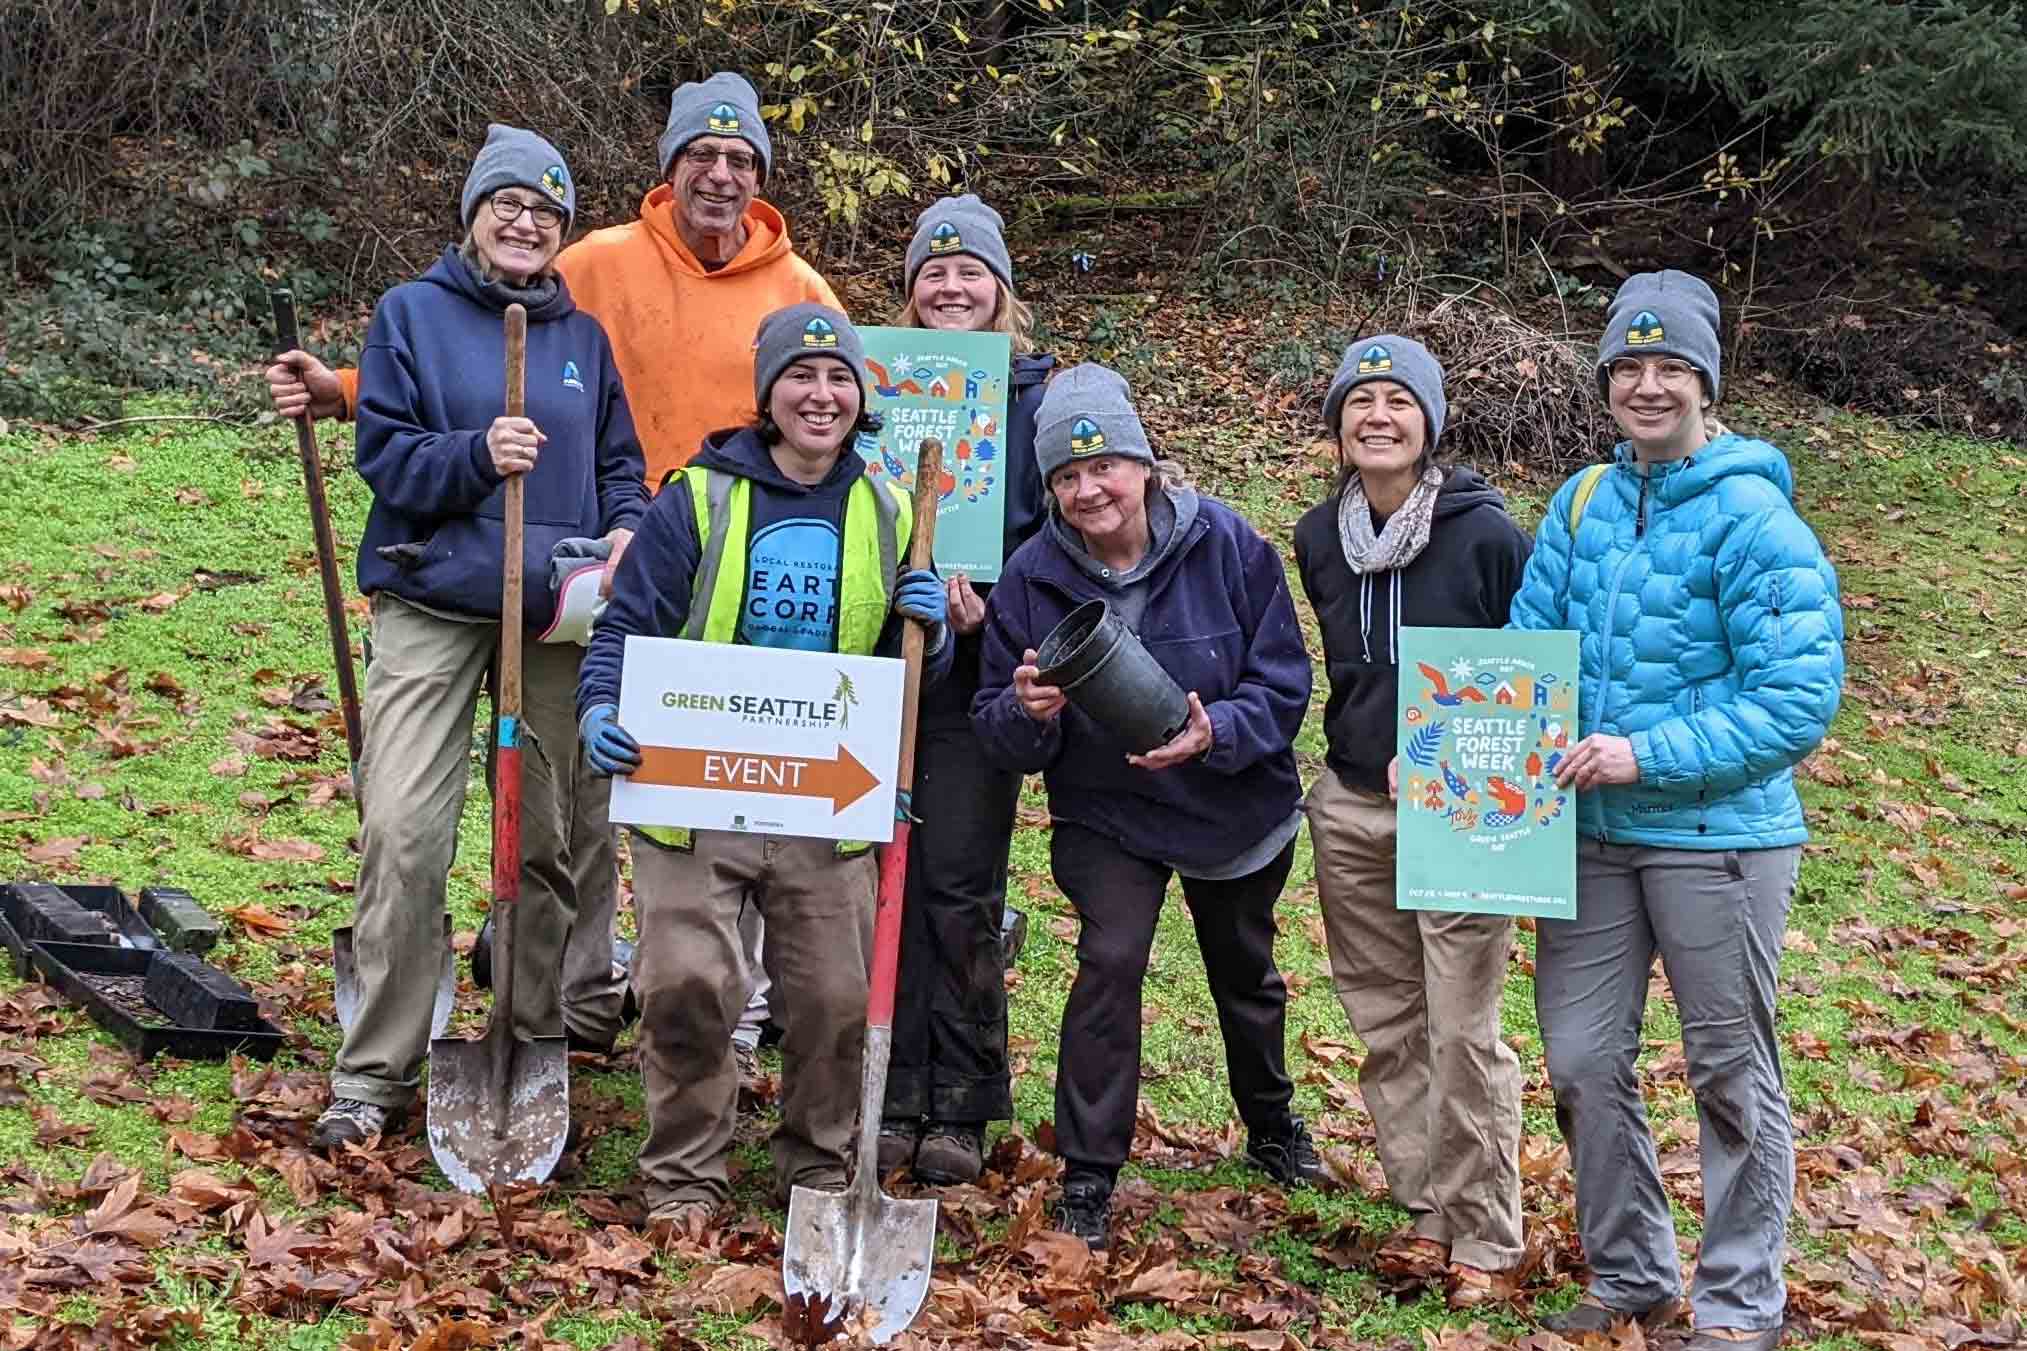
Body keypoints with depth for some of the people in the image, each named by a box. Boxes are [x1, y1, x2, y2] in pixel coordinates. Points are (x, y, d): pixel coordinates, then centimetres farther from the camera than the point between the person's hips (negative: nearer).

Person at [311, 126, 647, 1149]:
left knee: (551, 834, 9)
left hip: (558, 610, 4)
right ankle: (375, 1073, -3)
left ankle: (538, 1037, 23)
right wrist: (476, 457, -20)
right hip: (432, 604, -3)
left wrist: (626, 529, -4)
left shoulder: (584, 335, 13)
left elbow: (619, 460, 16)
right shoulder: (412, 314, 3)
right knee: (401, 832, -11)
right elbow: (383, 453, -3)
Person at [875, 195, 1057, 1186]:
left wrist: (995, 603, -15)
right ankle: (891, 1098, 9)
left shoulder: (1036, 392, 4)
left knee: (961, 886, -2)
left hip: (978, 670, -2)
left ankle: (959, 1109, 8)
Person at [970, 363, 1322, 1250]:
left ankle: (1271, 1124, 49)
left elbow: (1285, 683, -17)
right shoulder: (1033, 576, -15)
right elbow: (997, 732, -11)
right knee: (1111, 959, -22)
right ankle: (1087, 1177, -9)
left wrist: (1215, 734, -35)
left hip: (1238, 810, 1)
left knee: (1245, 972, 21)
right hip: (1106, 812, -1)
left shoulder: (1227, 545, -20)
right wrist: (1027, 710, -35)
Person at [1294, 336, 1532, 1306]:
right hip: (1351, 805, 5)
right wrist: (1366, 748, 13)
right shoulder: (1319, 537, 4)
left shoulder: (1486, 533, -11)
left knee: (1463, 1030, -4)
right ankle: (1425, 1207, 23)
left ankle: (1484, 1237, 8)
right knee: (1386, 1022, 11)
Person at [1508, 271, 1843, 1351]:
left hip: (1717, 836, -5)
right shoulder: (1582, 504, 4)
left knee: (1730, 1075, 8)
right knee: (1583, 1064, 11)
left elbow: (1801, 696, -18)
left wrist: (1651, 755, -23)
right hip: (1591, 832, 6)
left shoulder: (1753, 516, -13)